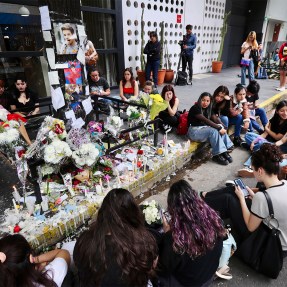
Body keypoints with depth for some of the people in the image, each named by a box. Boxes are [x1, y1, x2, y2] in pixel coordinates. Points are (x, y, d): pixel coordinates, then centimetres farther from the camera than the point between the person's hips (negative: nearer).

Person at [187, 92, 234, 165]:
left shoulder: (208, 109, 11)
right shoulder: (195, 108, -15)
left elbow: (215, 119, 0)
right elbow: (205, 120, -25)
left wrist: (222, 127, -17)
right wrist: (219, 128, -27)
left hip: (203, 128, 8)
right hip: (194, 131, -8)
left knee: (219, 128, -13)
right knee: (214, 130, -26)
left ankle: (224, 151, -12)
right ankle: (217, 155, -20)